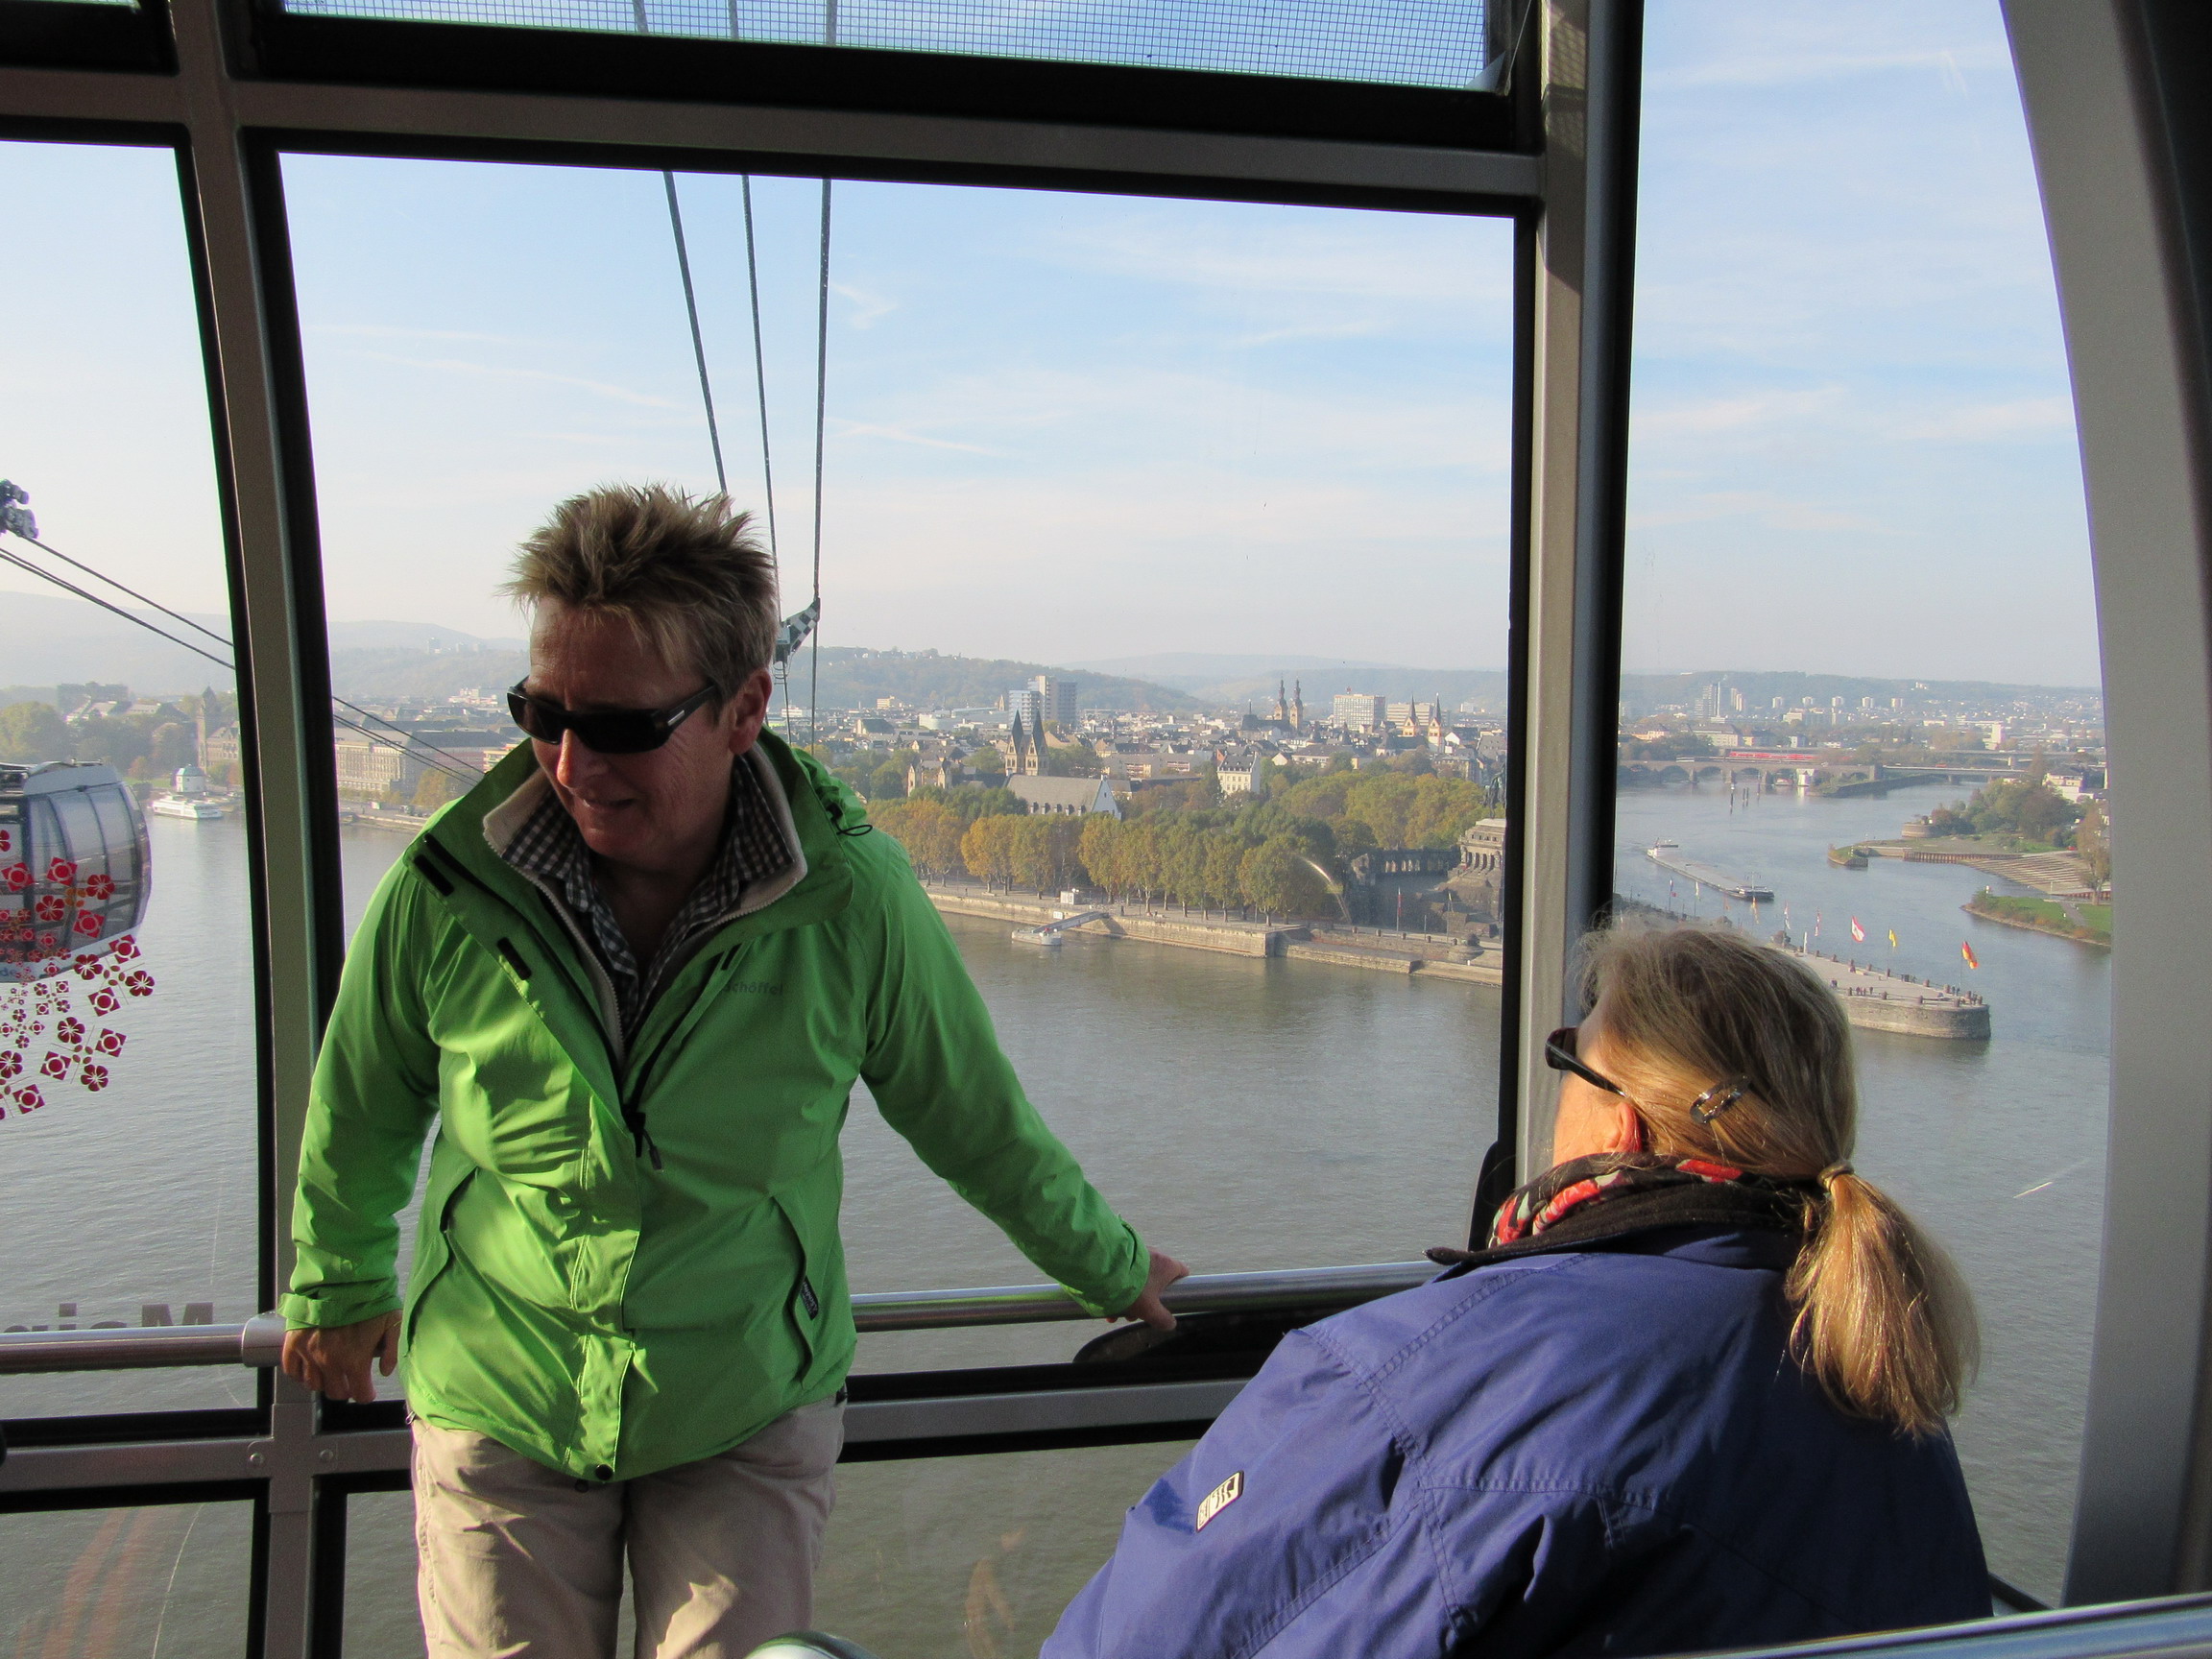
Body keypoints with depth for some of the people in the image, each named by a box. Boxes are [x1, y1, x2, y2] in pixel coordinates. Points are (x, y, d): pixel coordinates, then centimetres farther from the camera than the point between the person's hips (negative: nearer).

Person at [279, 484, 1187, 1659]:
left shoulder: (852, 903, -19)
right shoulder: (444, 894, -17)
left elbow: (977, 1122, -2)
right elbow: (362, 1112, 4)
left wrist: (1107, 1268, 11)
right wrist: (337, 1288, 19)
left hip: (748, 1415, -1)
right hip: (498, 1405, 1)